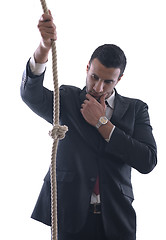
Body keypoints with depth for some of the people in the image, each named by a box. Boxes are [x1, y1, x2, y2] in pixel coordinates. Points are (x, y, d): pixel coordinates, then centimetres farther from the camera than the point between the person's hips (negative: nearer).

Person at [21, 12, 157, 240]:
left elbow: (148, 161, -8)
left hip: (116, 220, 1)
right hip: (71, 217, -1)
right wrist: (44, 48, -32)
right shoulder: (67, 100, 3)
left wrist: (102, 123, -10)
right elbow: (31, 94, -16)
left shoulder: (135, 109, 4)